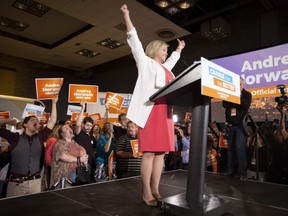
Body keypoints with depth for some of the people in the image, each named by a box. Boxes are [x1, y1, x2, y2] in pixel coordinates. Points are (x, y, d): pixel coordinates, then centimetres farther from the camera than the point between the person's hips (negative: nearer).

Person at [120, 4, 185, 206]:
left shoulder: (166, 68, 27)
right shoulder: (146, 62, 10)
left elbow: (173, 59, 49)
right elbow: (135, 41, 6)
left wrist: (179, 49, 60)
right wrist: (127, 15, 4)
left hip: (165, 112, 7)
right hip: (151, 111, -7)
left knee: (161, 152, 3)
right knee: (149, 152, -9)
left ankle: (155, 190, 9)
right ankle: (146, 192, -2)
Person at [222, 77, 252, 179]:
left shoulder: (247, 94, 6)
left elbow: (246, 106, -11)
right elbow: (225, 105, -5)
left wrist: (239, 95, -15)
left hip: (241, 125, -3)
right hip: (230, 125, 3)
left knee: (239, 147, -12)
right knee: (231, 148, 4)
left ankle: (241, 172, -7)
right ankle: (231, 171, 11)